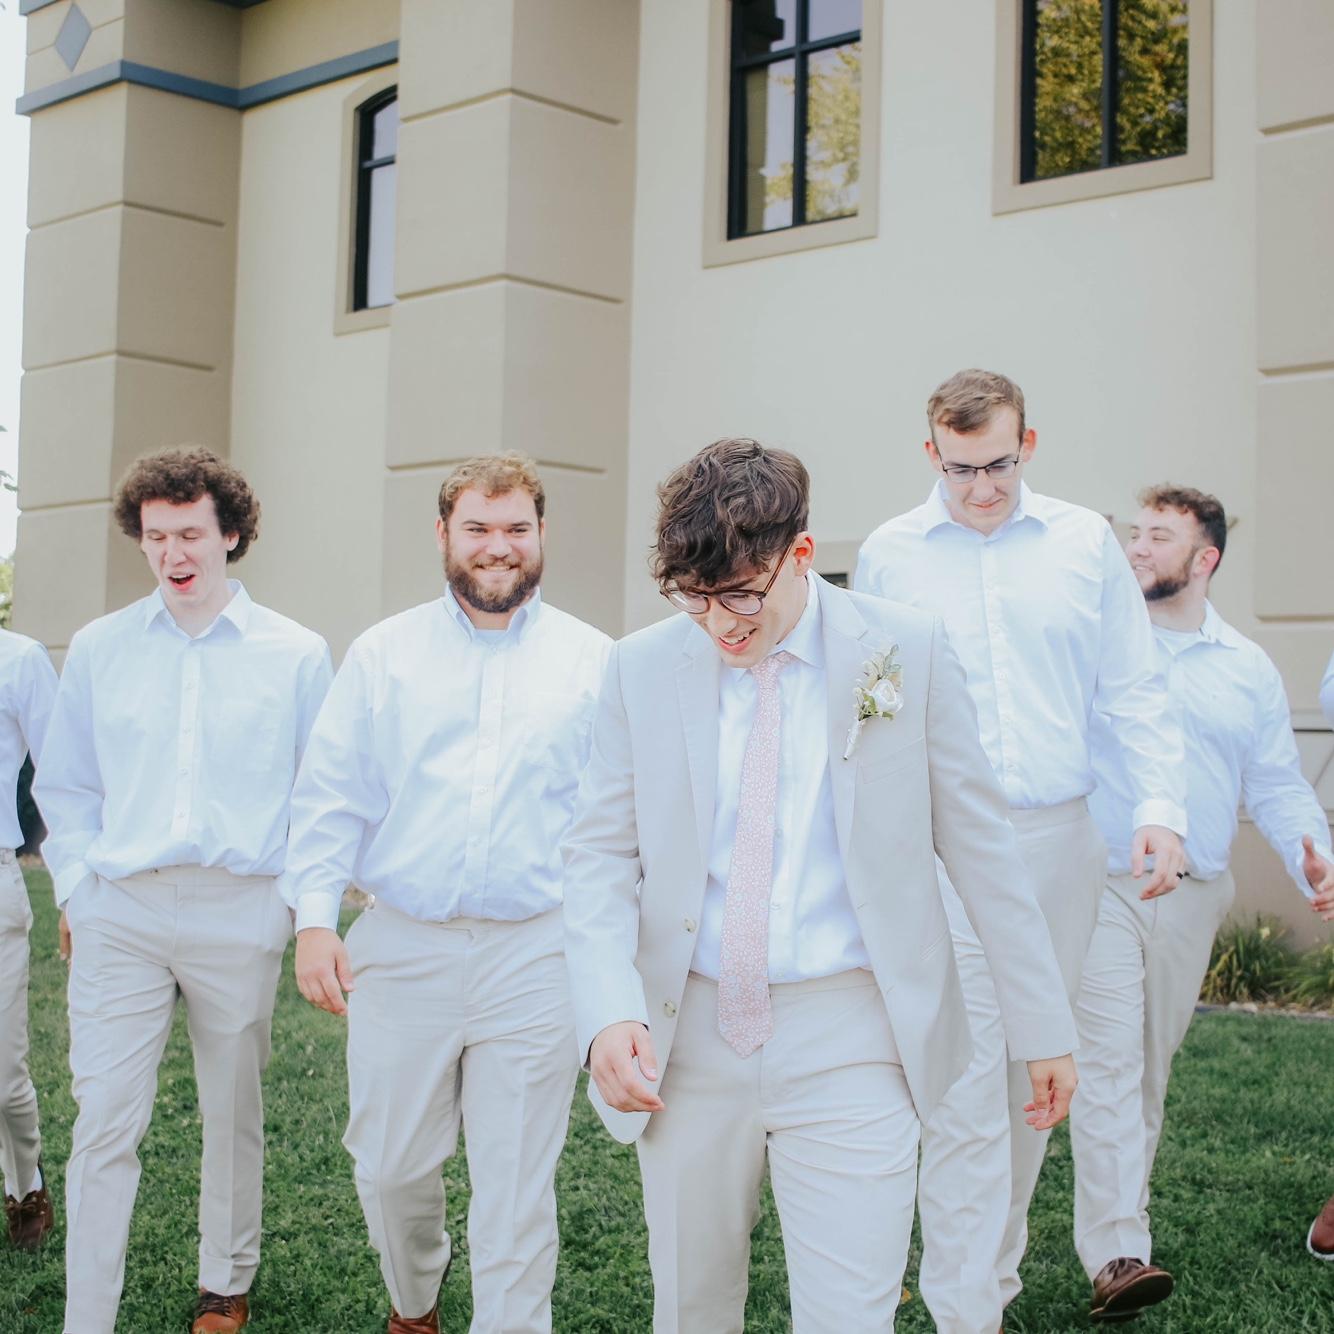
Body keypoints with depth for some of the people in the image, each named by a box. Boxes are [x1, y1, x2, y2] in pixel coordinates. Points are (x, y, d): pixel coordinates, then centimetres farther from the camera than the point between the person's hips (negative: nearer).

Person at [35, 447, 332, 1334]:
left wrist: (301, 893, 0)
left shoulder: (296, 654, 3)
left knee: (233, 1112, 12)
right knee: (105, 1121, -3)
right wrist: (76, 888, 4)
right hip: (120, 912, 1)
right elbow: (64, 786, 13)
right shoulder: (99, 649, 7)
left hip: (240, 912, 0)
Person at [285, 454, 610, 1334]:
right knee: (390, 1166, 12)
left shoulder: (593, 661, 5)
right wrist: (315, 921, -4)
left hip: (536, 955, -1)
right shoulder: (384, 653, 7)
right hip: (401, 948, 1)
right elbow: (331, 798, 5)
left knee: (517, 1187, 4)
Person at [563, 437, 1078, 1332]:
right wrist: (607, 1011, -15)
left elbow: (980, 844, 2)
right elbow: (602, 851, 2)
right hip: (688, 1039, 2)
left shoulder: (907, 651, -3)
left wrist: (1043, 1023, 4)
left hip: (851, 1042, -2)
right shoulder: (642, 668, 2)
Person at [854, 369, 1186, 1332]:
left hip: (1061, 841, 3)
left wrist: (1161, 806, -3)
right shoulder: (889, 555, 2)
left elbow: (1135, 690, 8)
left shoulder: (1087, 542, 6)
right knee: (966, 1082, -6)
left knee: (1038, 1070, 13)